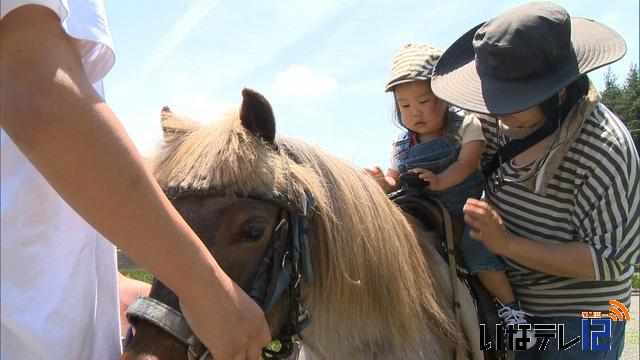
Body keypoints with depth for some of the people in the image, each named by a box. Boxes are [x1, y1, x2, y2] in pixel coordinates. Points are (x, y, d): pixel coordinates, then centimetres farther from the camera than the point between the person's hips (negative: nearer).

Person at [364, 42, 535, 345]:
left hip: (466, 212, -4)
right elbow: (395, 183, 7)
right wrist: (382, 181, -16)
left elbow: (467, 163, -16)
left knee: (478, 253, -23)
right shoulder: (403, 146, 6)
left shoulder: (465, 126, -3)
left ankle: (510, 307, 3)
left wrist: (438, 181, -32)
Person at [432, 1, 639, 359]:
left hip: (581, 318, -5)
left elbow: (611, 259, -22)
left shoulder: (606, 149, -25)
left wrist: (507, 243, -29)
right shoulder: (502, 123, -9)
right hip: (514, 305, 6)